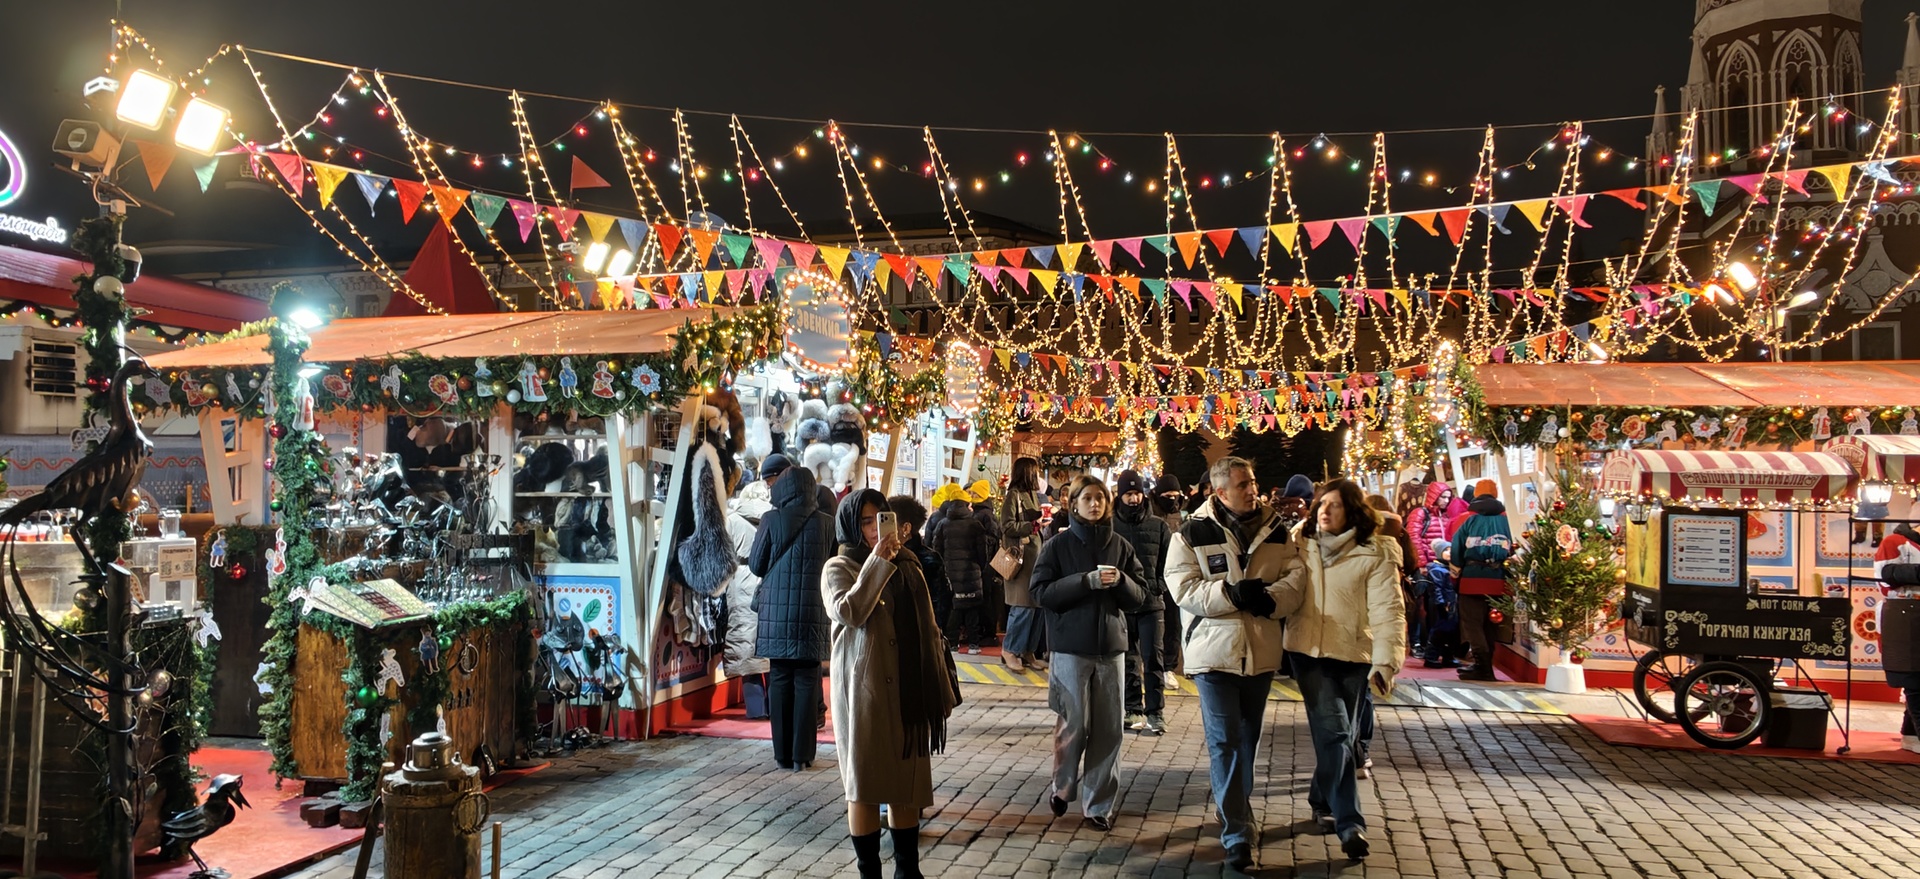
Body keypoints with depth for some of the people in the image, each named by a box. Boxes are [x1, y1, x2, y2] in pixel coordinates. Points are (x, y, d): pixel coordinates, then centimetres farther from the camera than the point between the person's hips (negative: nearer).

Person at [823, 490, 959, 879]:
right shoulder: (839, 568, -3)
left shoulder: (907, 563, 13)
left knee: (906, 780, 10)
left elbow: (926, 627, 15)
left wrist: (939, 685, 12)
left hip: (908, 687, 5)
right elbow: (849, 613, -23)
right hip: (864, 688, -5)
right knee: (864, 783, 1)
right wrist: (877, 561, -20)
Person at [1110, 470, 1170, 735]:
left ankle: (1155, 714, -3)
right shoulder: (1110, 526, 2)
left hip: (1151, 603, 0)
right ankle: (1133, 710, 17)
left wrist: (1158, 588, -4)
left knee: (1152, 658, -5)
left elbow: (1167, 564, 8)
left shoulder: (1158, 526, 6)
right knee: (1128, 659, 9)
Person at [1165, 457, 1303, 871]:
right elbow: (1182, 588, -14)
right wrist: (1231, 594, -25)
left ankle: (1235, 809, 40)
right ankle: (1236, 832, -2)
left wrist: (1271, 596, -21)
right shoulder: (1193, 532, -9)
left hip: (1261, 649, 4)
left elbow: (1295, 574, -1)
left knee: (1248, 738, 19)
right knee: (1224, 742, -6)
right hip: (1215, 648, -4)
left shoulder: (1275, 528, 2)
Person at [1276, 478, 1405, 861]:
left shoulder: (1375, 555, -8)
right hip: (1308, 650, 1)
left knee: (1336, 735, 13)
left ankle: (1321, 799, 38)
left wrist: (1386, 662, -26)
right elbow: (1291, 597, -4)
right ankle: (1350, 822, -6)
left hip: (1352, 656, 0)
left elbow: (1388, 611, -14)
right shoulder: (1302, 546, 3)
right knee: (1334, 733, -10)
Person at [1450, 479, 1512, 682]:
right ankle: (1484, 664, 19)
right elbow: (1513, 550, 4)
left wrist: (1455, 577, 8)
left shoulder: (1468, 519, 1)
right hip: (1498, 581, 3)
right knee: (1489, 623, 14)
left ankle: (1483, 667, -14)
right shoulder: (1505, 519, 5)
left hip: (1472, 579, -3)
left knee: (1472, 623, -1)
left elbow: (1457, 550, -2)